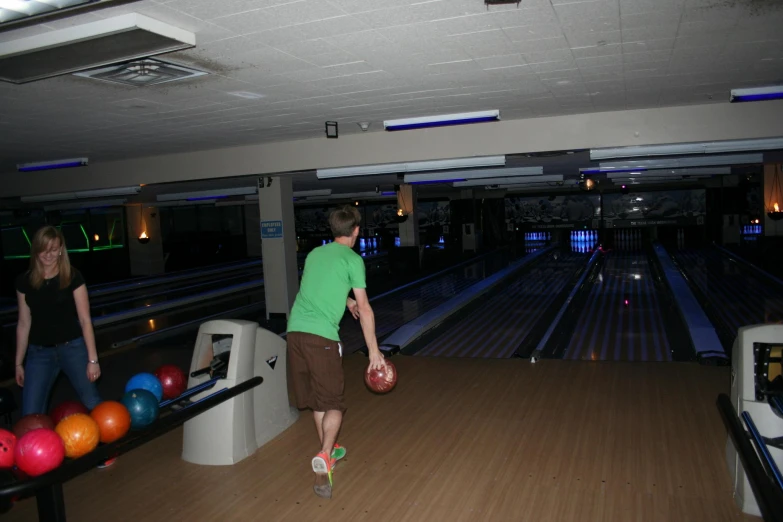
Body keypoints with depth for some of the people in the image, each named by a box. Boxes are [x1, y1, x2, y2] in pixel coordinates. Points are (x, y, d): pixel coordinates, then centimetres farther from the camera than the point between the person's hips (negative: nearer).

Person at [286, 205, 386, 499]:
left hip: (295, 330, 6)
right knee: (332, 403, 4)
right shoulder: (352, 259, -1)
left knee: (316, 399, 18)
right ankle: (323, 457, -16)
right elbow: (364, 308, -4)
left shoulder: (314, 254, 17)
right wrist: (373, 351, 0)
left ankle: (328, 452, 33)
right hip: (322, 336, -6)